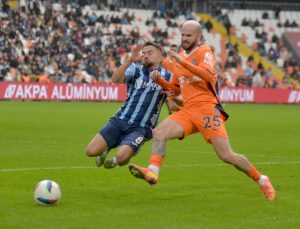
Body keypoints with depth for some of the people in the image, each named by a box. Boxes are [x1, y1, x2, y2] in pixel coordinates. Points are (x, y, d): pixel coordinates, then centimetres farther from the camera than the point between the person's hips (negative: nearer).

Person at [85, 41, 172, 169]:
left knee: (122, 157, -27)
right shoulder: (136, 70, 8)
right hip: (120, 120, 2)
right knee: (91, 151, -12)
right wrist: (130, 60, -26)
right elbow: (116, 80, -12)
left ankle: (115, 161, 12)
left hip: (141, 128, -2)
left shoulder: (167, 77, 6)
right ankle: (106, 149, 25)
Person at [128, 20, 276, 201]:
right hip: (187, 111, 7)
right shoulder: (181, 56, 19)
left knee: (226, 155, -12)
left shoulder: (204, 51, -2)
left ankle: (262, 180, 5)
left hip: (207, 109, -7)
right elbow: (176, 88, 27)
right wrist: (160, 80, 8)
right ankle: (153, 172, -29)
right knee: (158, 133, -17)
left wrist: (184, 63, -30)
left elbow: (208, 75, -23)